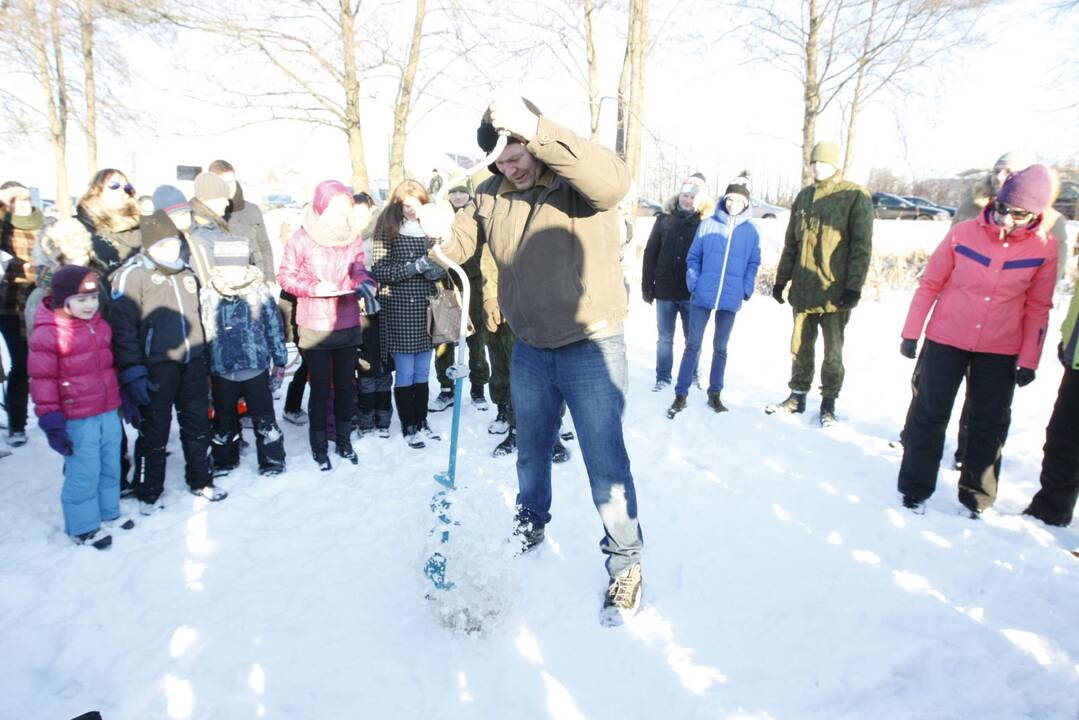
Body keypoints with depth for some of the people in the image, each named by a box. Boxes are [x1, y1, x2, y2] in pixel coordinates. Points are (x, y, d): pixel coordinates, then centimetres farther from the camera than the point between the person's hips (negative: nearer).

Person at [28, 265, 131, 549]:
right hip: (77, 419, -7)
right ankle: (82, 526, 18)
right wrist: (50, 419, -14)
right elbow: (42, 379, -13)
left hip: (109, 412, 7)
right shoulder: (47, 333, -14)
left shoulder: (101, 325, 8)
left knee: (110, 466, 18)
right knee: (84, 472, 2)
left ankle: (109, 512, 35)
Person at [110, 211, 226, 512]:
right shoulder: (132, 275, -8)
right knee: (154, 431, 6)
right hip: (156, 368, -6)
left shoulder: (186, 272, 13)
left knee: (198, 425, 15)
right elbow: (123, 328, -12)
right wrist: (132, 372, -16)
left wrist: (204, 357, 21)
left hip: (192, 363, 6)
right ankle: (148, 492, 22)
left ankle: (201, 480, 31)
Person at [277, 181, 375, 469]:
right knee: (320, 388, 6)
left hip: (348, 325, 4)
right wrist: (315, 288, -19)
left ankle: (343, 439, 34)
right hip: (315, 328, -3)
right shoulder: (302, 238, -11)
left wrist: (364, 283, -17)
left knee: (345, 385, 15)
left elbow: (358, 269, 6)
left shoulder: (354, 236, -1)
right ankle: (319, 445, 25)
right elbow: (285, 276, -4)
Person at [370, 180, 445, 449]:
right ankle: (409, 427, 15)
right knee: (405, 372, 2)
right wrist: (413, 267, -17)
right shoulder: (388, 230, -3)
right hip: (399, 309, -4)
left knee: (422, 371, 12)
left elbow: (441, 266, 15)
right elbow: (379, 269, -8)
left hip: (425, 308, 4)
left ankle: (422, 422, 25)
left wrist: (436, 269, -8)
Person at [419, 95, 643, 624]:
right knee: (530, 450, 22)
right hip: (529, 349, 6)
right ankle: (531, 525, 48)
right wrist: (443, 229, -21)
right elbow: (463, 243, 4)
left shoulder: (578, 181, -16)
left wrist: (534, 128, -48)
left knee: (606, 462, -1)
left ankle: (626, 564, 19)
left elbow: (612, 179, -38)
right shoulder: (493, 195, 1)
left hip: (590, 348, -5)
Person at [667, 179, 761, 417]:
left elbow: (753, 264, 7)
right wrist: (693, 283, -7)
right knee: (693, 345, 1)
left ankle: (715, 394, 24)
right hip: (702, 296, -1)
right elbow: (693, 257, 3)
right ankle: (681, 395, 7)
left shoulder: (751, 231, 2)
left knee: (720, 348, 13)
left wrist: (746, 289, -3)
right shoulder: (707, 225, -1)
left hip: (730, 299, 1)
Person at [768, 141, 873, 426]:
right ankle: (797, 397, 24)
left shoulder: (856, 196, -3)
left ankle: (828, 403, 17)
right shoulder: (804, 196, 13)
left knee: (832, 350, 5)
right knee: (800, 345, 12)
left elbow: (862, 245, -8)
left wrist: (854, 285, -14)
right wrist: (781, 279, 13)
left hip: (835, 291, -5)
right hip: (803, 289, 5)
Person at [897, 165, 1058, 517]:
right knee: (929, 413, 4)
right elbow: (930, 284, -2)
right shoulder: (963, 233, -10)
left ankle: (977, 499, 25)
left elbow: (1038, 308, 1)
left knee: (990, 423, 9)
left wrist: (1029, 359, 1)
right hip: (946, 339, -1)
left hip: (1001, 351, 2)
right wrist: (911, 333, -2)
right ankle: (915, 489, 18)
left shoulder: (1044, 247, -6)